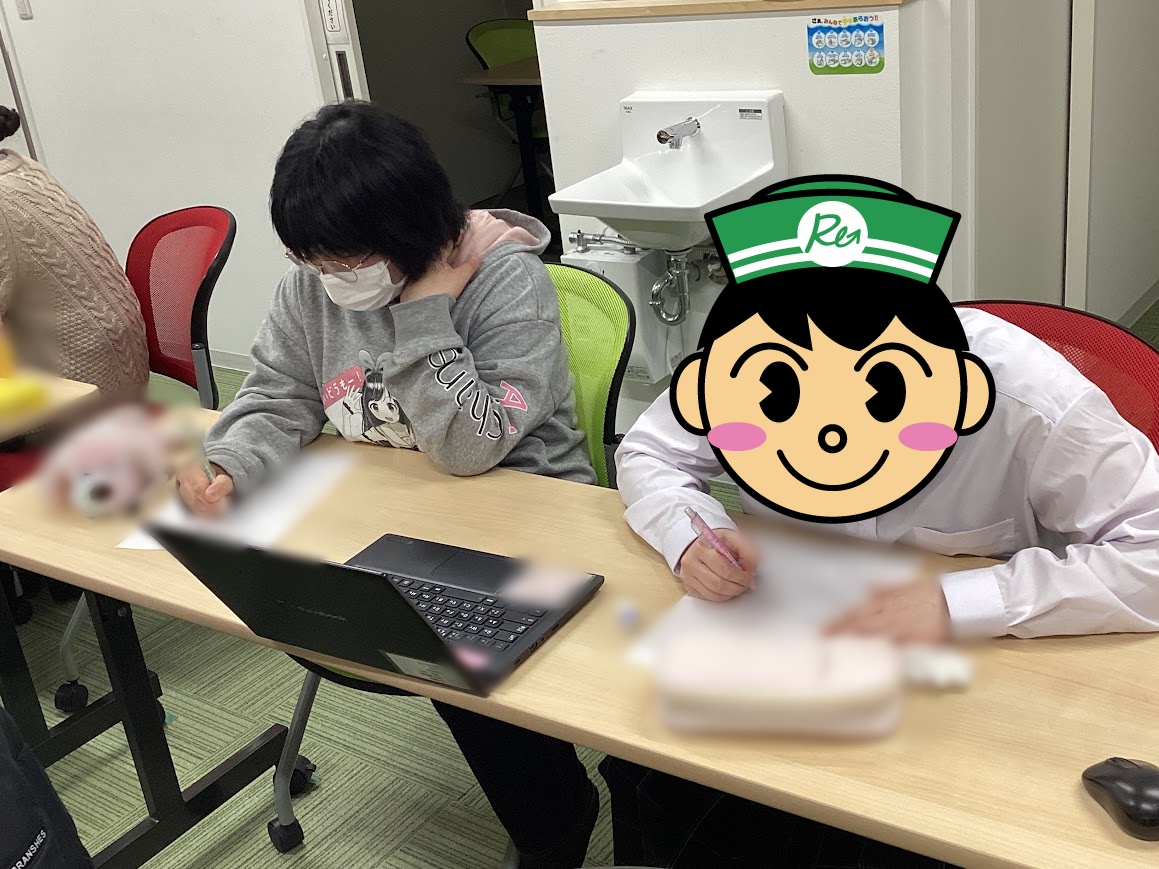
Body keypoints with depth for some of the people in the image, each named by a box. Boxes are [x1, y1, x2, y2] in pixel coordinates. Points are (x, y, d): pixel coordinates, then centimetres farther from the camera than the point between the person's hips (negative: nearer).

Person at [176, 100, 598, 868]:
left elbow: (467, 446, -26)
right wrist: (227, 468, -21)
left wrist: (426, 307, -27)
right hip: (386, 517, 6)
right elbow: (277, 399, -1)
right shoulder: (313, 284, -3)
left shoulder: (507, 280, -20)